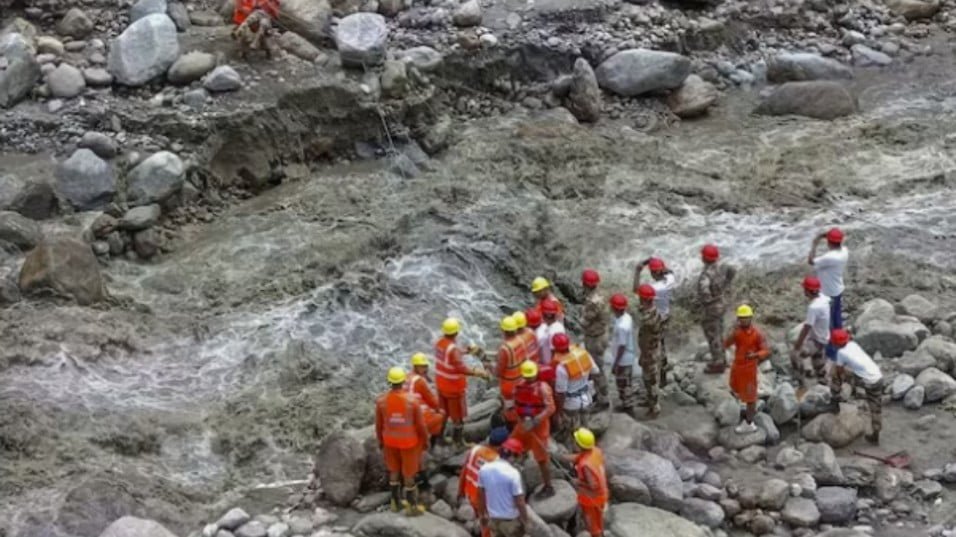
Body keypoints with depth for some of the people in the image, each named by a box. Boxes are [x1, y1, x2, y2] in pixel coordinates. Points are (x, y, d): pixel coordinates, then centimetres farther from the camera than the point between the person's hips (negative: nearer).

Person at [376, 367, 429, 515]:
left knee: (394, 470, 23)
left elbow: (379, 423, -6)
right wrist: (425, 440, 3)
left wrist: (380, 440, 12)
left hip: (390, 440, 3)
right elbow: (420, 424, -16)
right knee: (409, 473, 14)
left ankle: (396, 502, 37)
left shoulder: (381, 400, -20)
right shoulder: (413, 400, -27)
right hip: (409, 441, -3)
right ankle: (412, 506, 27)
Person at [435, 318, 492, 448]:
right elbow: (461, 369, -33)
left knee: (443, 412, 23)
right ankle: (459, 442, 18)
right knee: (458, 416, 8)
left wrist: (465, 352, 16)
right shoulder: (453, 349, -31)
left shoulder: (439, 343, -4)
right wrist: (478, 373, -25)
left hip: (441, 384, 8)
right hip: (454, 387, -8)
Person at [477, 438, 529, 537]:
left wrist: (482, 514, 19)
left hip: (493, 518, 5)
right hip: (511, 519, -5)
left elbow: (480, 495, 5)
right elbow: (519, 501, -19)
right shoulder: (513, 473, -24)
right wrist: (525, 520, -5)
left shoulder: (484, 469, -6)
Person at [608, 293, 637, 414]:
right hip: (629, 358, 9)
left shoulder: (621, 326, -33)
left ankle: (628, 408, 23)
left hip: (623, 360, -9)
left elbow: (622, 347, -26)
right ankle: (627, 405, 38)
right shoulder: (627, 317, -4)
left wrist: (615, 364, -18)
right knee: (626, 383, 24)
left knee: (623, 384, 9)